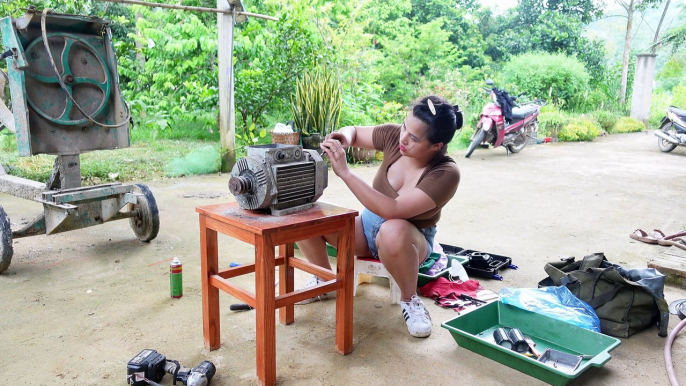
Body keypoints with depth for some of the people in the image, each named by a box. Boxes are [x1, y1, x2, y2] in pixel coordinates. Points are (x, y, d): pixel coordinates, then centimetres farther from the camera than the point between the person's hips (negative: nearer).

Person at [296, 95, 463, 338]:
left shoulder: (446, 174, -27)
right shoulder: (394, 135, -15)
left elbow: (392, 211, -37)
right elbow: (353, 132, 4)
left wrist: (344, 172, -39)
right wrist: (343, 138, -21)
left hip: (410, 239, -4)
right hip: (369, 225, 5)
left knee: (393, 231, -43)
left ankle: (410, 300, -12)